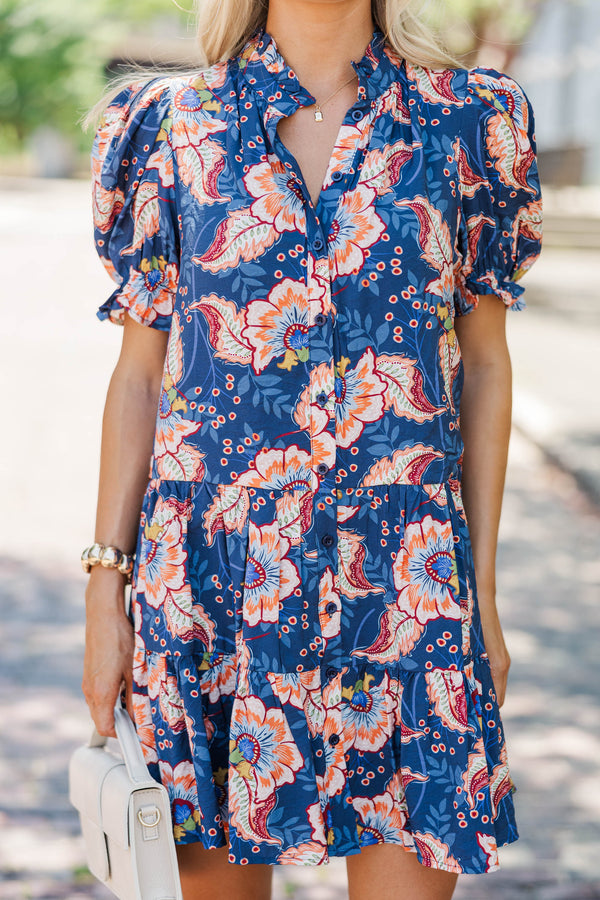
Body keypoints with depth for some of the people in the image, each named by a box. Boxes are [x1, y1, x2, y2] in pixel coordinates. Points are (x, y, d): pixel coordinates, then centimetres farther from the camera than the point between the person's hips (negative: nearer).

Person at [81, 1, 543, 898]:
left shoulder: (465, 123, 4)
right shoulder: (177, 127, 3)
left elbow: (485, 366, 7)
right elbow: (139, 373, 5)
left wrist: (484, 591, 6)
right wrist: (105, 589, 2)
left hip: (404, 580, 0)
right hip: (210, 578, 0)